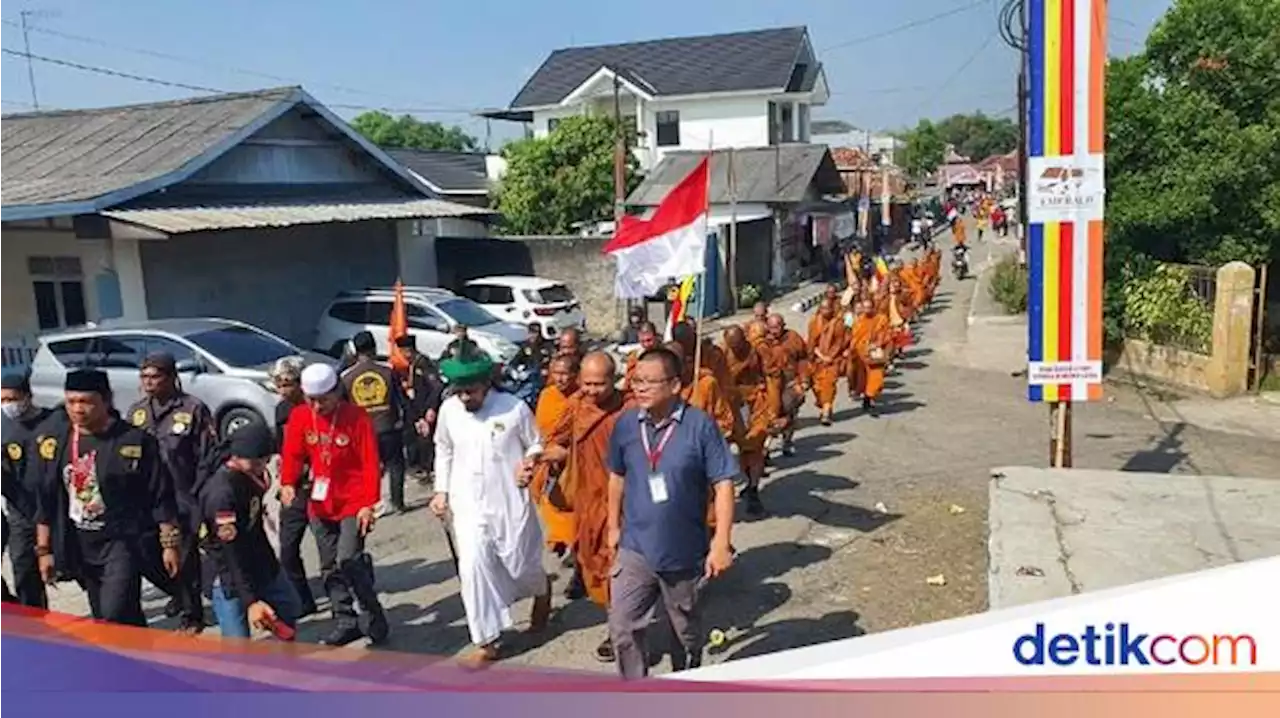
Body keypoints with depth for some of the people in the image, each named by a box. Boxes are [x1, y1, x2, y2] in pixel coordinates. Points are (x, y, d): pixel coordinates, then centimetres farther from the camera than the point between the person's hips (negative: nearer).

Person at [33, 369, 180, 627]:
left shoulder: (134, 440, -13)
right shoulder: (52, 439, 1)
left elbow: (161, 497, -9)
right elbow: (45, 500, 8)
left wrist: (170, 544, -8)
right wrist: (44, 549, 8)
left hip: (123, 541, -5)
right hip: (79, 546, 5)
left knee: (116, 617, -16)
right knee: (102, 619, 15)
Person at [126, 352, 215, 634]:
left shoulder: (193, 409, -10)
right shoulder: (136, 411, 8)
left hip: (184, 500, -5)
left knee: (185, 558, 3)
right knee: (146, 557, 10)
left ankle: (191, 614, 22)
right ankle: (179, 594, 38)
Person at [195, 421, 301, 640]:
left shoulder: (250, 472, -7)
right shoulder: (221, 492, -32)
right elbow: (230, 554, -31)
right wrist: (249, 601, -33)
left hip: (263, 563, 9)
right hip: (230, 576, -9)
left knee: (290, 609, 26)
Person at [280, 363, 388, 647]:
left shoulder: (357, 417, -13)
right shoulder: (299, 417, -1)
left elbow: (370, 464, -13)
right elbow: (292, 454, 2)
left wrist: (368, 504, -19)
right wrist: (288, 483, -18)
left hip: (353, 504, -5)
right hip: (320, 505, 5)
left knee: (349, 561, -16)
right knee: (330, 567, 12)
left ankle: (374, 618, 0)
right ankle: (345, 621, 25)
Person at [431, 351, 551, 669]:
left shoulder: (514, 408, -14)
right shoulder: (448, 410, -4)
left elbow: (536, 444, 1)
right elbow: (443, 451, 12)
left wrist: (529, 462, -19)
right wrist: (441, 490, 8)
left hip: (510, 502, -2)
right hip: (468, 505, 2)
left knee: (520, 566, 11)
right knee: (473, 568, -6)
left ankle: (542, 590, 48)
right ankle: (486, 643, 8)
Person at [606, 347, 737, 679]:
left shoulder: (700, 426, -16)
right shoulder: (626, 424, -5)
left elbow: (723, 484, -13)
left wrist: (721, 543, -16)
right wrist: (614, 526, 14)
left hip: (684, 551, -2)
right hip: (635, 549, 2)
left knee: (685, 629, 18)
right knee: (622, 629, 2)